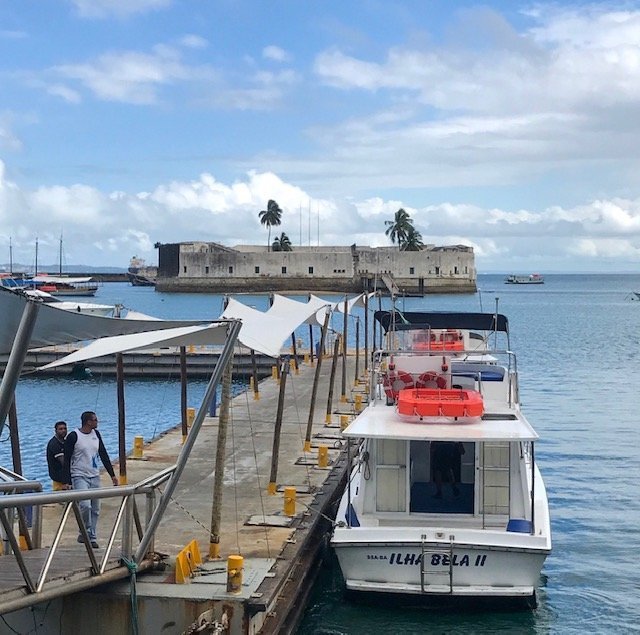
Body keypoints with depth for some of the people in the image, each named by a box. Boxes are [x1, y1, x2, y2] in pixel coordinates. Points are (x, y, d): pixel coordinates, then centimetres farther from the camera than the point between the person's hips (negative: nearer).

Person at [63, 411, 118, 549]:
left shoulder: (96, 434, 8)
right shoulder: (73, 436, -10)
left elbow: (104, 455, 14)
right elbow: (67, 460, -9)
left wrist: (112, 474, 11)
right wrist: (68, 482, -14)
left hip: (95, 476, 6)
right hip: (79, 476, -6)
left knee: (95, 509, 5)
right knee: (85, 505, -21)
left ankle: (92, 537, 14)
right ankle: (85, 533, -3)